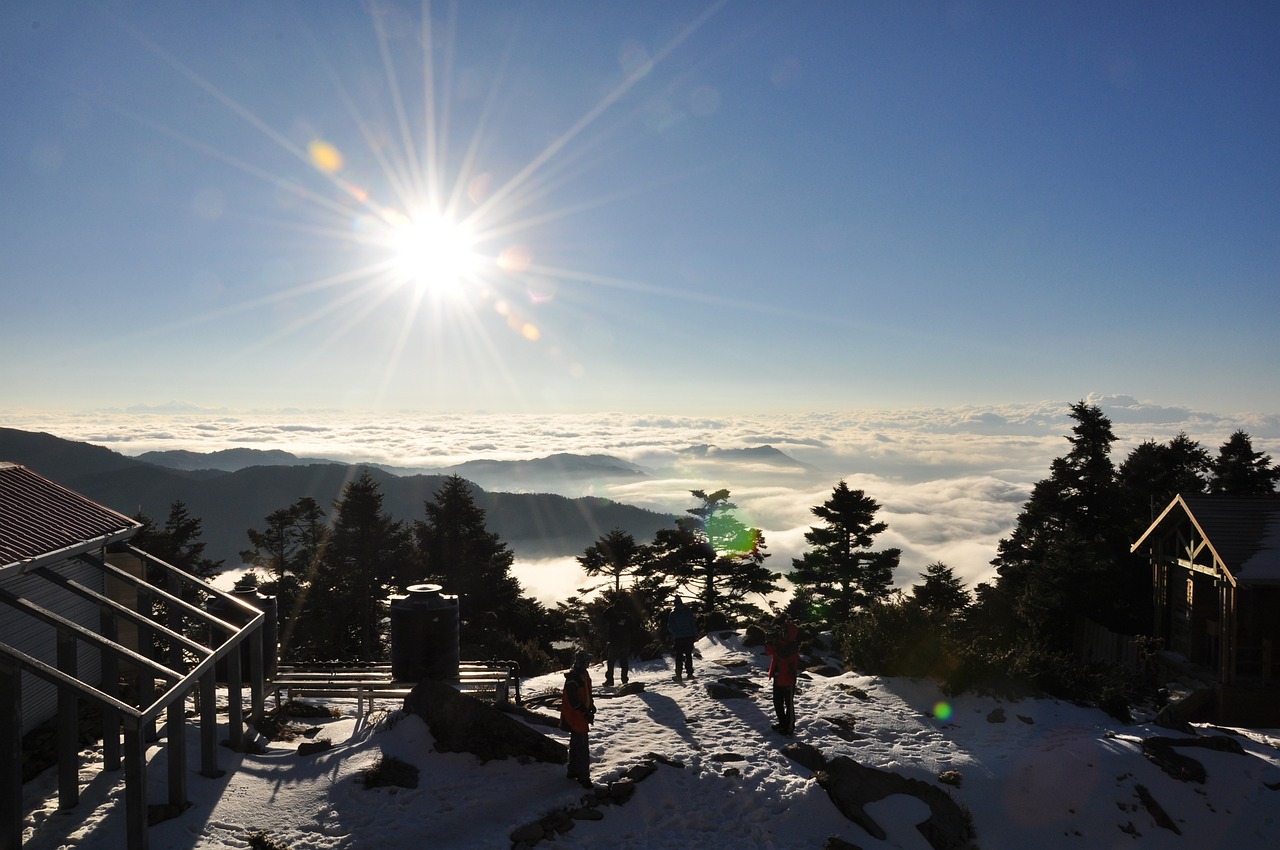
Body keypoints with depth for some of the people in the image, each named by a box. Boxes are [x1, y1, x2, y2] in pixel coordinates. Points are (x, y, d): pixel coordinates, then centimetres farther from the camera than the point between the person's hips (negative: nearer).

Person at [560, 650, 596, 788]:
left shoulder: (584, 674, 7)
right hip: (575, 718, -10)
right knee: (582, 748, -7)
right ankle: (583, 777, -1)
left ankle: (573, 771, 35)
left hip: (581, 716, 10)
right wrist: (586, 713, -23)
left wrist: (591, 706, 7)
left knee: (576, 744, 21)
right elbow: (574, 700, -25)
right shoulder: (572, 678, -24)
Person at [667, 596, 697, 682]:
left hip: (678, 637, -1)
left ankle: (678, 675, -4)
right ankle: (689, 673, 13)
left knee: (679, 656, 5)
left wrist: (674, 633, 15)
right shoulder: (688, 611, 0)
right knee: (689, 655, 14)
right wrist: (695, 635, 5)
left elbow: (670, 626, -4)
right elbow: (693, 623, -1)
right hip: (689, 636, 1)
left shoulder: (673, 613, -4)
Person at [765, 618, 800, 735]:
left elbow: (784, 653, -34)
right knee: (777, 701, 17)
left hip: (788, 676, -8)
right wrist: (771, 642, -12)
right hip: (778, 676, 8)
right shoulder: (780, 640, 6)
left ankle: (790, 726, 8)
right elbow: (769, 650, 4)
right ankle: (782, 722, 31)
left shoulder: (793, 644, -17)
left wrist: (776, 642, -28)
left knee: (789, 703, 0)